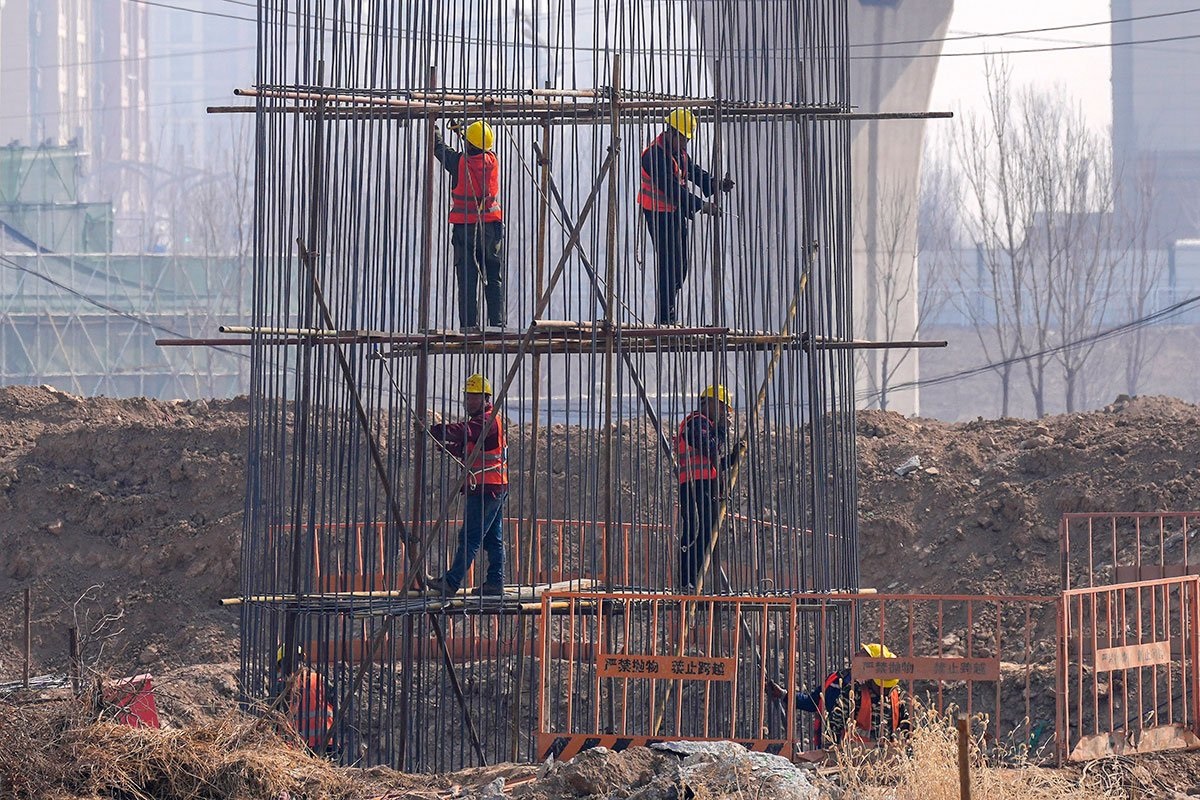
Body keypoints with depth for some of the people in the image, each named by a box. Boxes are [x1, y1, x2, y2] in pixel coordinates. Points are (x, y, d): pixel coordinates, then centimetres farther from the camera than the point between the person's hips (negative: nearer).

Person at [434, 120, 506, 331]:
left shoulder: (459, 162, -9)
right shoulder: (492, 161, 0)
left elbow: (438, 146, 7)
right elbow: (480, 150, 23)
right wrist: (460, 130, 35)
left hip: (464, 229, -2)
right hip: (491, 226, 2)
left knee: (467, 280, 0)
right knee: (494, 280, 6)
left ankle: (469, 324, -4)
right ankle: (497, 322, 1)